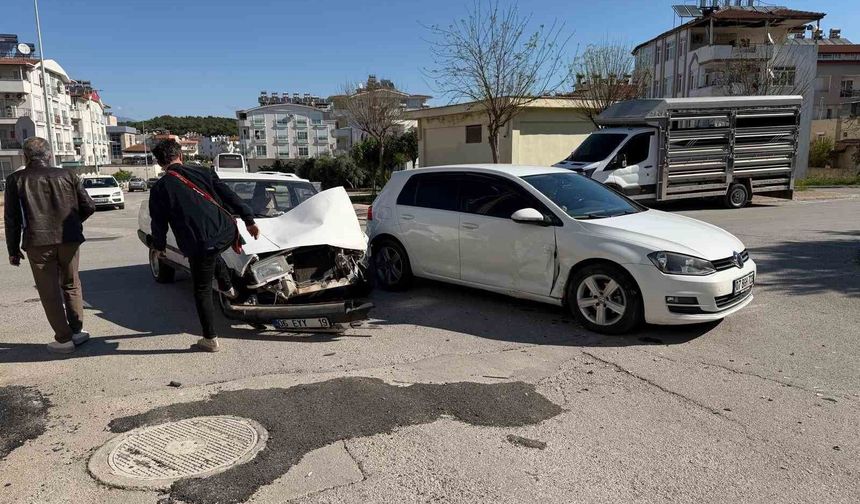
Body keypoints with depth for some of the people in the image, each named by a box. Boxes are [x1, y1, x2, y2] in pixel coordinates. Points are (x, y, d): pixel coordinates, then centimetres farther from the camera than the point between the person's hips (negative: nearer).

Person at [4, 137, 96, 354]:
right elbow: (89, 207, 4)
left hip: (38, 243, -2)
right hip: (69, 239, 2)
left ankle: (64, 339, 7)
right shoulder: (67, 175, 6)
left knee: (49, 291, 6)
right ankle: (77, 331, 20)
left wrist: (13, 250, 9)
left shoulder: (16, 180, 2)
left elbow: (11, 219, 2)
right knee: (71, 285, 18)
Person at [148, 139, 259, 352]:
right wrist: (249, 220, 9)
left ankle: (210, 340, 18)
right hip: (227, 233, 3)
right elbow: (230, 196, 4)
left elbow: (159, 222, 8)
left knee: (202, 292, 12)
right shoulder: (203, 173, 5)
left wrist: (159, 246, 25)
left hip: (198, 246, -3)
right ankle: (228, 288, 37)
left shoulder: (159, 189, 1)